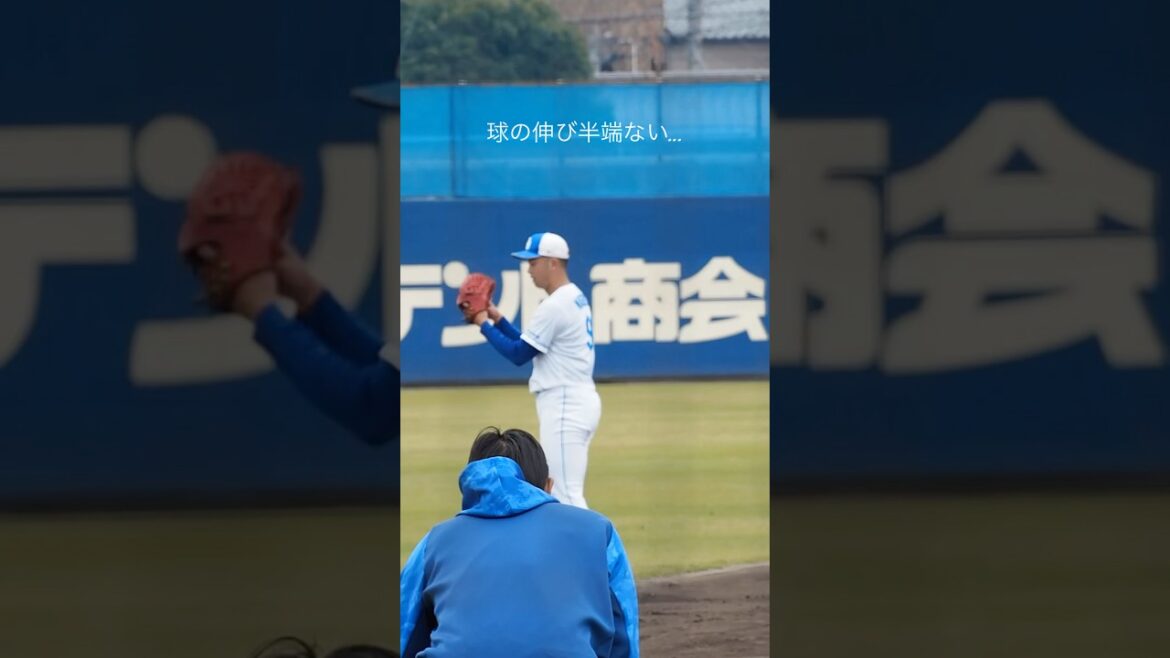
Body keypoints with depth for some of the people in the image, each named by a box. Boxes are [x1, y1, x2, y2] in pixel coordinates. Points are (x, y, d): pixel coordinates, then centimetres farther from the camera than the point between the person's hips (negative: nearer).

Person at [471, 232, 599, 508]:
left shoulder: (555, 307, -16)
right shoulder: (576, 298, 15)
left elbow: (518, 354, -12)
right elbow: (530, 346, 20)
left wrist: (484, 325, -2)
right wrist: (498, 319, 14)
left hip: (565, 405, -11)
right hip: (578, 400, 11)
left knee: (566, 497, -13)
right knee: (560, 494, 14)